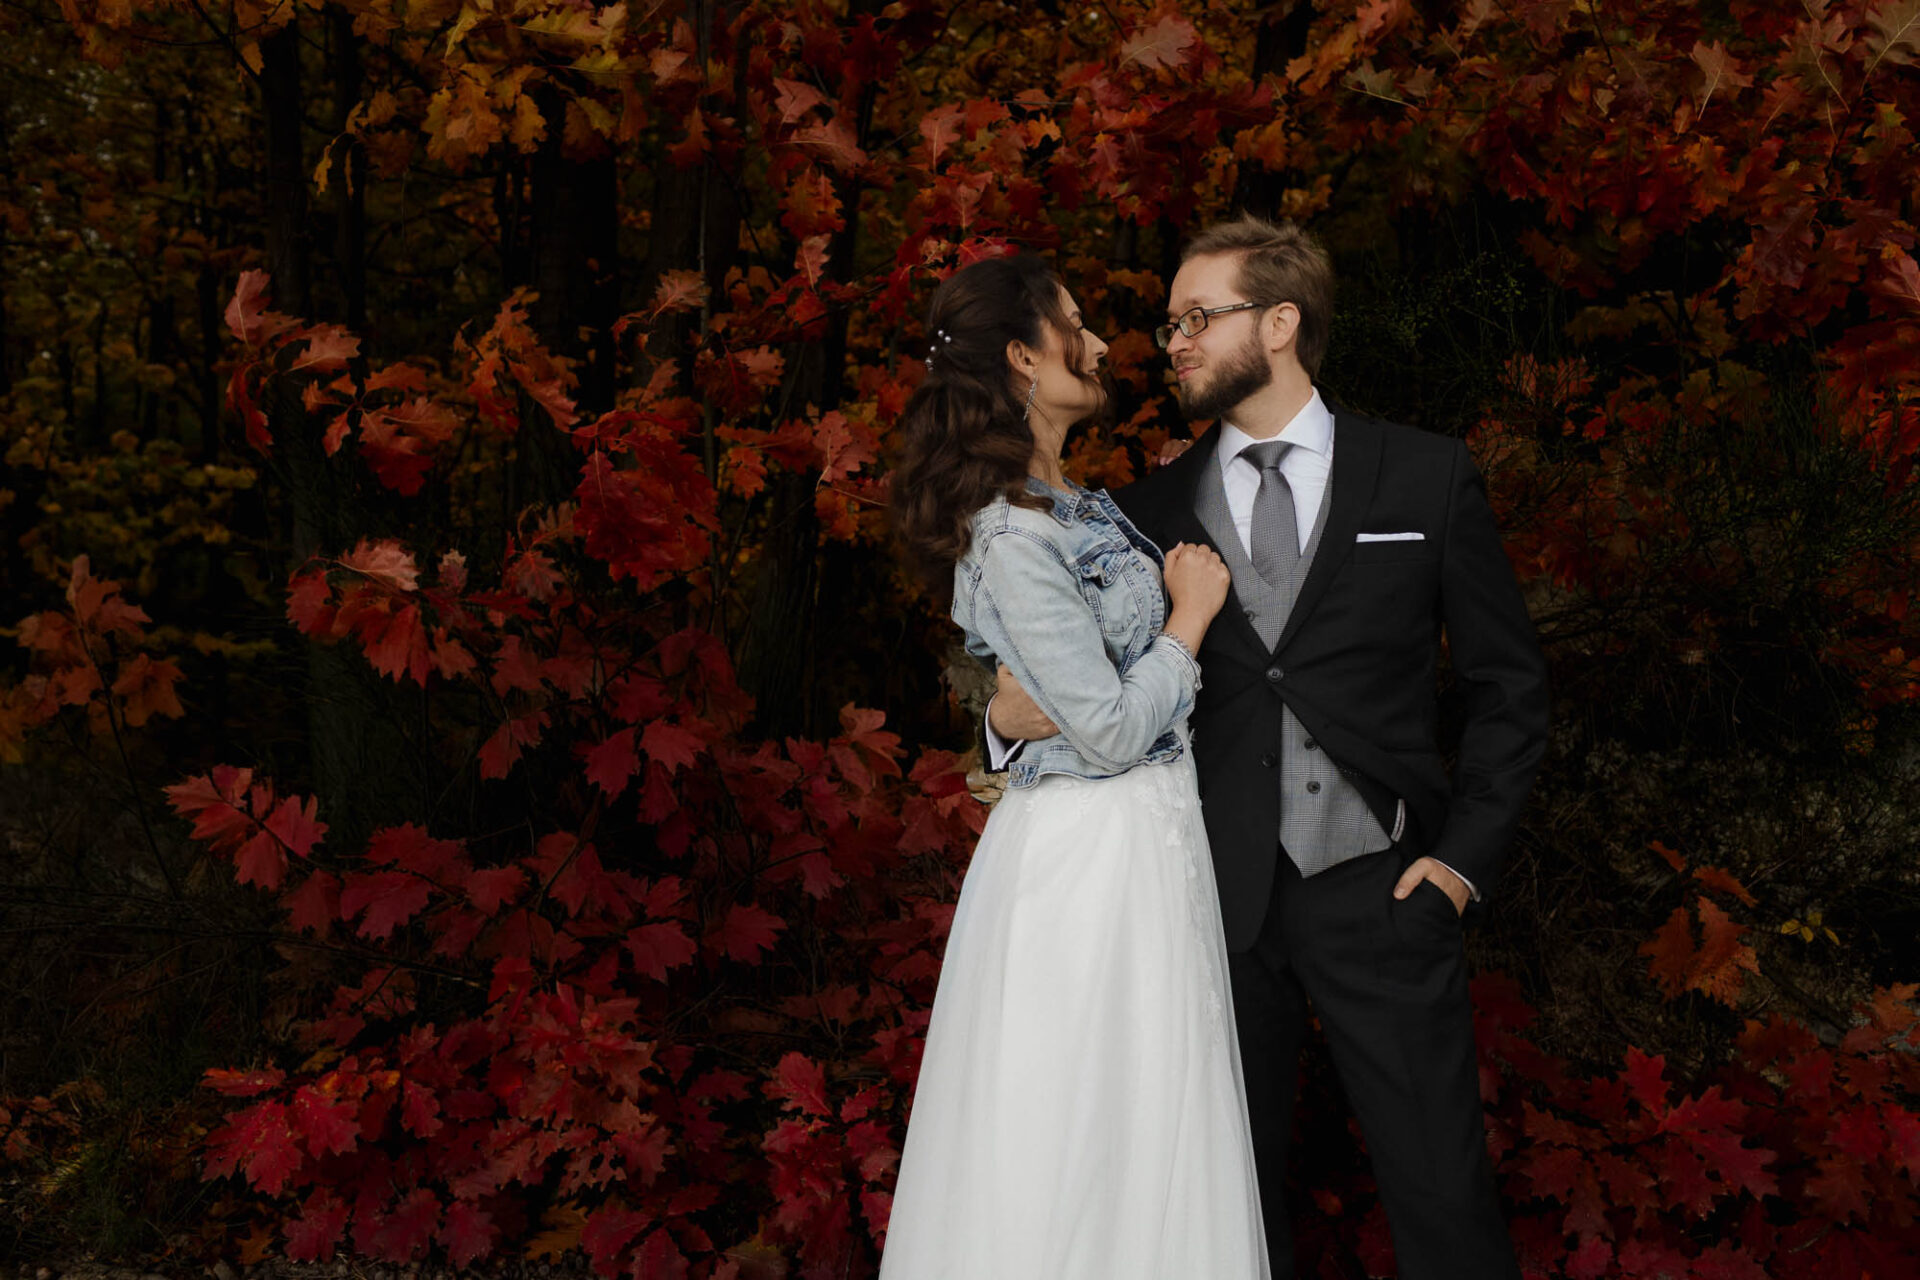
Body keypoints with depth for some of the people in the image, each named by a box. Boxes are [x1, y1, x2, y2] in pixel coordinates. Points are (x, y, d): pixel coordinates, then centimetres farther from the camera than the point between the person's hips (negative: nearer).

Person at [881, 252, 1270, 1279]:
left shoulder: (1073, 505, 10)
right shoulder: (1010, 540, -20)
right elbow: (1111, 730, -20)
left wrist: (1170, 499, 17)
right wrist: (1190, 616, -9)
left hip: (1149, 834, 10)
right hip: (1092, 850, -10)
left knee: (1144, 1129, 17)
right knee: (1088, 1138, 2)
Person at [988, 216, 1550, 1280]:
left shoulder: (1425, 477, 4)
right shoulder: (1151, 511, 8)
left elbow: (1508, 683, 7)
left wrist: (1466, 854, -1)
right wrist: (1013, 716, -10)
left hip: (1380, 893, -2)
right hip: (1222, 903, 2)